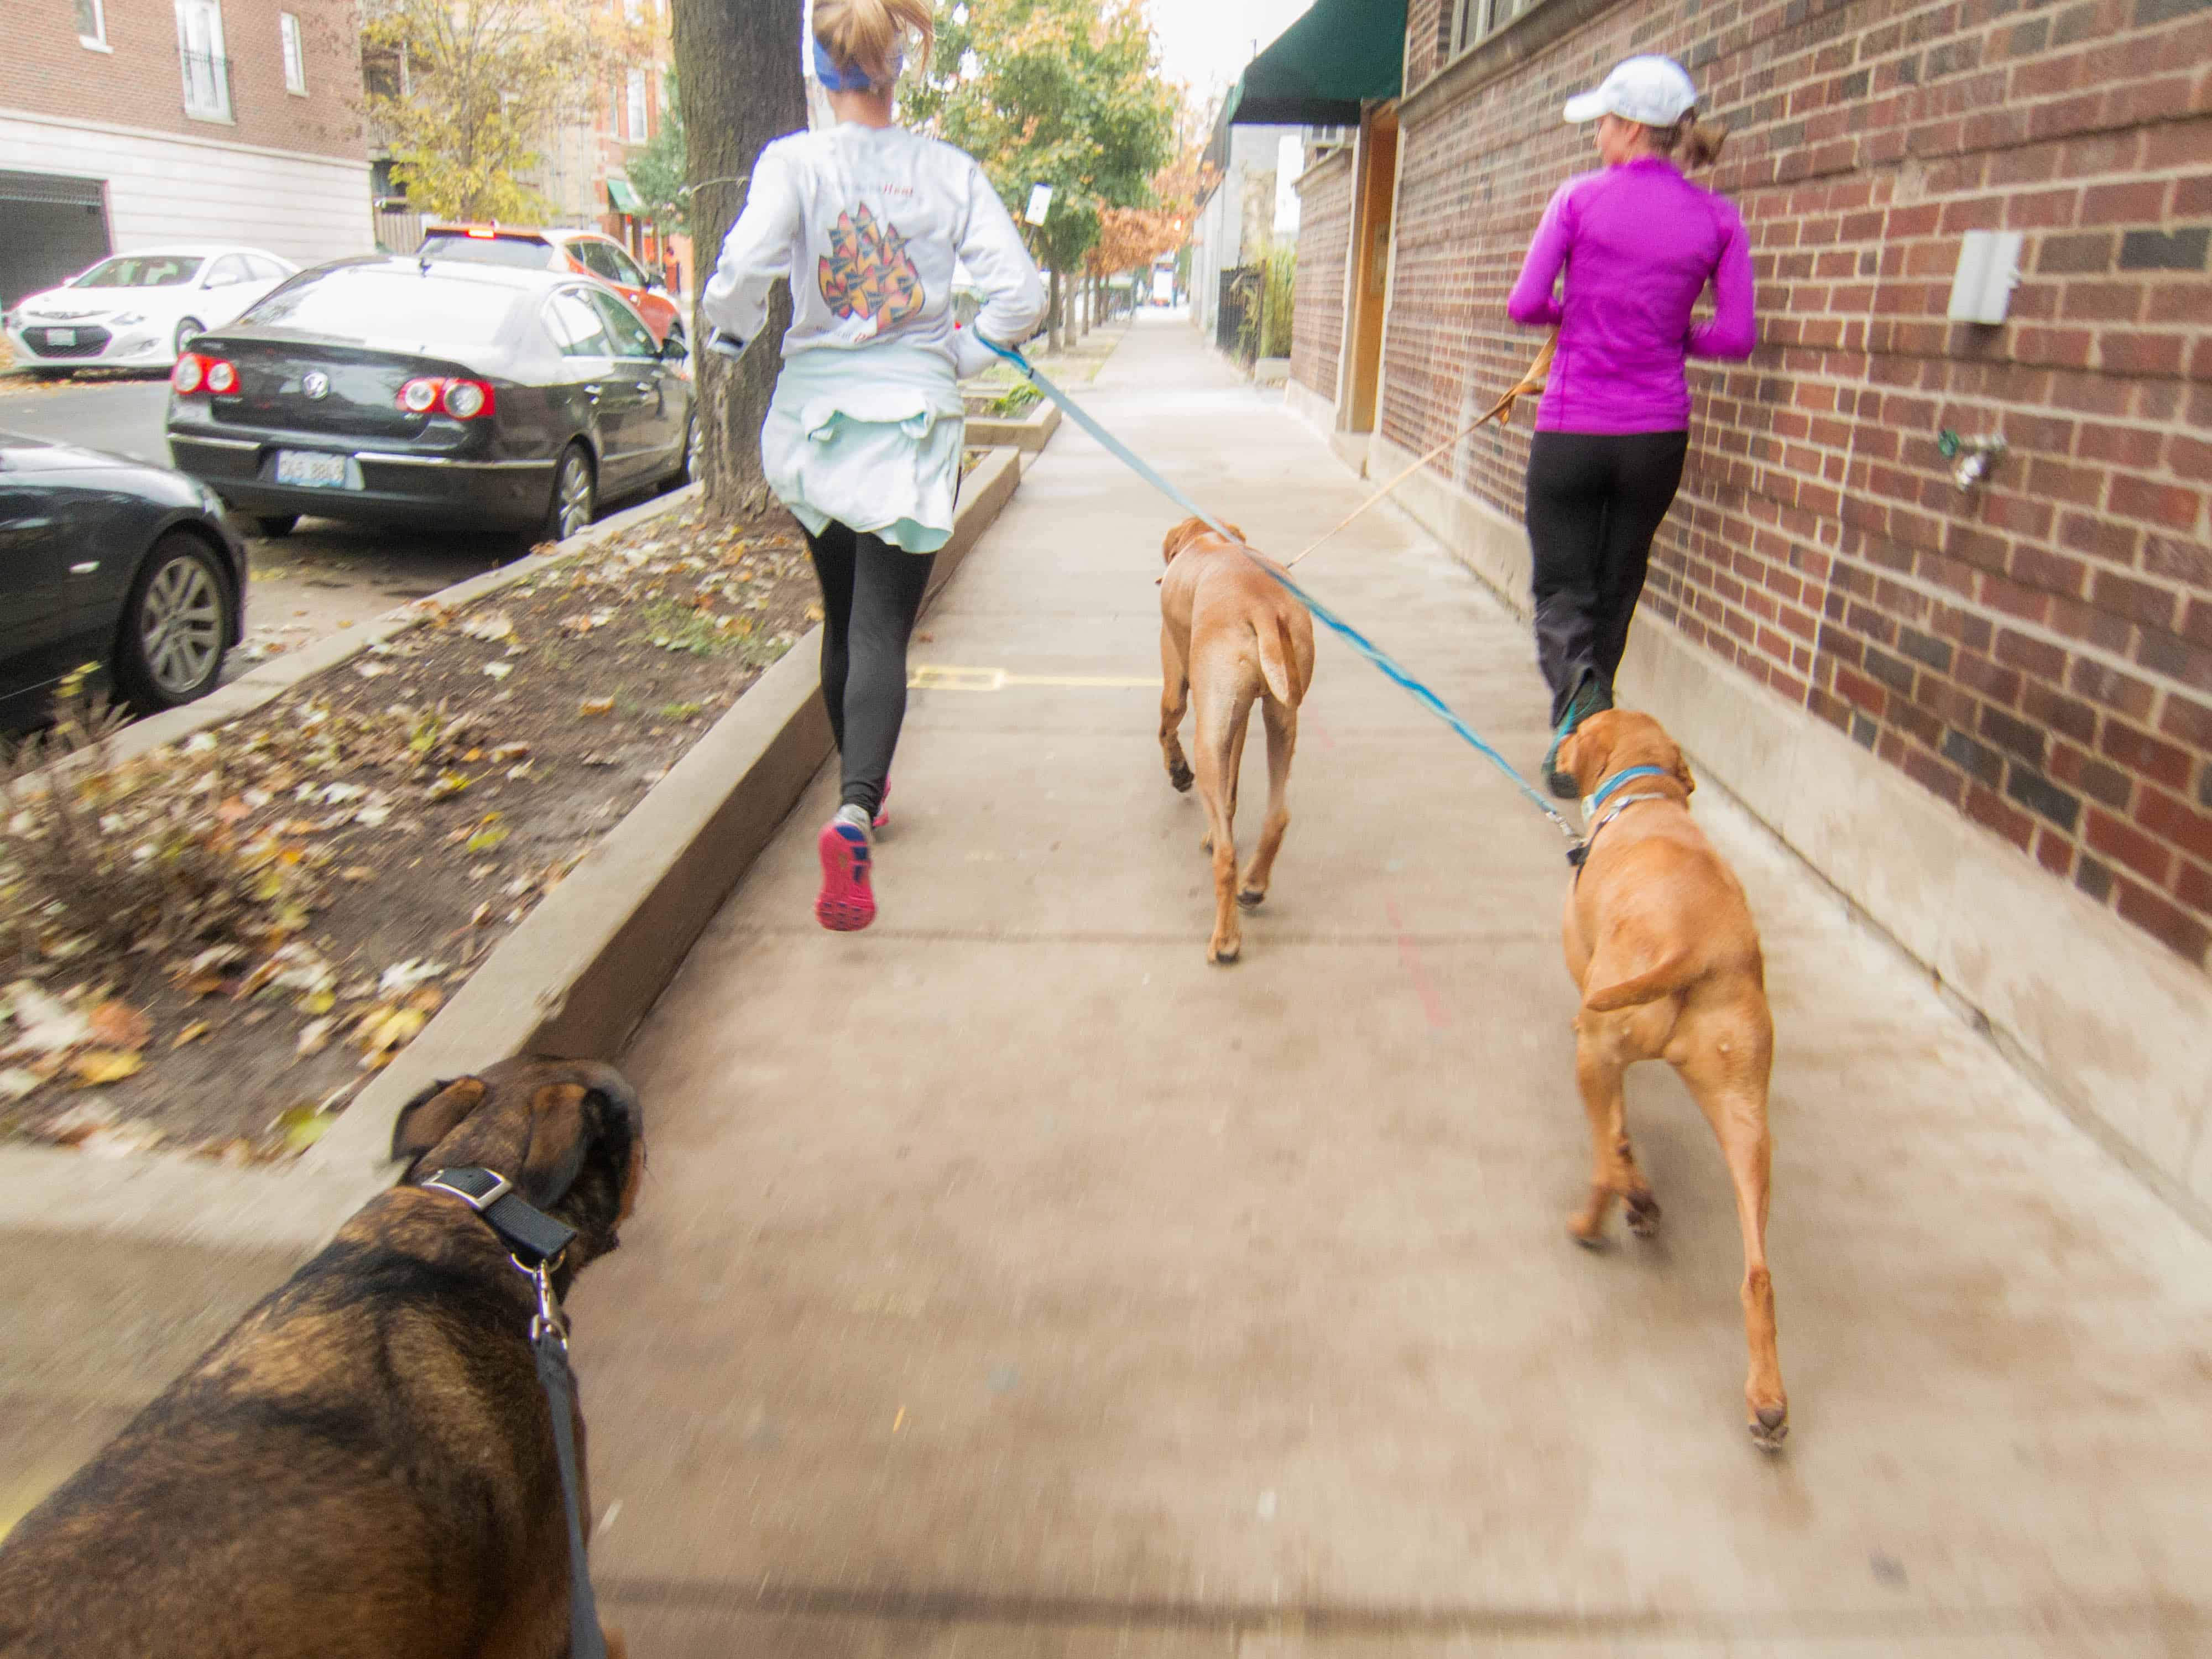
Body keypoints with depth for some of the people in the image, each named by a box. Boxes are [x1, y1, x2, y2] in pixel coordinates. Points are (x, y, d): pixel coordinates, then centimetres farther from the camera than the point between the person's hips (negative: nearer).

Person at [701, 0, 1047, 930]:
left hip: (815, 422, 1)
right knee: (882, 631, -3)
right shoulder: (949, 171, 1)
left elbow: (743, 273, -19)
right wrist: (956, 357, 8)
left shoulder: (795, 162, -5)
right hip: (915, 424, 0)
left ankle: (858, 793, 34)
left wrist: (730, 332, 1)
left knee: (843, 621, 18)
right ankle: (856, 810, -25)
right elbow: (1021, 295, -6)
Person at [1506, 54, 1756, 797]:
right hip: (1656, 434, 3)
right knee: (1616, 586, 16)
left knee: (1561, 585, 7)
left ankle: (1579, 686, -25)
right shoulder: (1717, 218, 1)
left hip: (1570, 428, -3)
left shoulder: (1580, 197, -6)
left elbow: (1524, 303, -9)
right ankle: (1582, 742, 24)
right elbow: (1737, 335, -1)